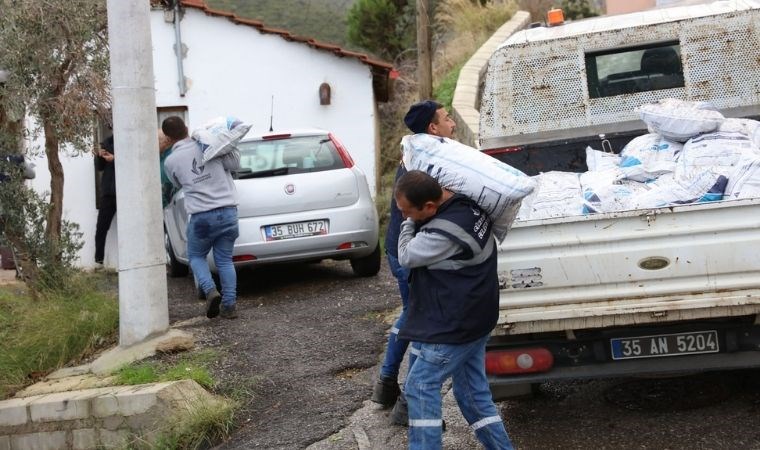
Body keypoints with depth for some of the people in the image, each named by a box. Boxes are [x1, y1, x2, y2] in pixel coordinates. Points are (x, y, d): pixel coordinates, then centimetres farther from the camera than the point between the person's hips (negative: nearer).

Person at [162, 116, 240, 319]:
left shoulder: (170, 161, 1)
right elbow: (235, 163, 7)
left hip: (201, 217, -2)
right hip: (228, 212, 2)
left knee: (196, 256, 19)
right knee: (225, 260, 14)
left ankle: (211, 291, -5)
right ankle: (229, 304, 7)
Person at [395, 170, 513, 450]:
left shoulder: (445, 233, -29)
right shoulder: (468, 204, -1)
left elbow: (407, 256, -13)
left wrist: (410, 222, -3)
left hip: (454, 326, -10)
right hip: (475, 320, 10)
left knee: (420, 387, -3)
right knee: (474, 392, 15)